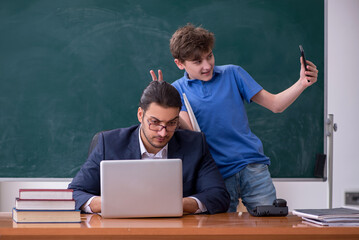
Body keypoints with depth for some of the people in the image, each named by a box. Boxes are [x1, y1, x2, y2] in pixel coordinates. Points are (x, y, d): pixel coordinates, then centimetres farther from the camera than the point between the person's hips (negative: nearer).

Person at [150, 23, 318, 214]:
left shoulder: (232, 74, 9)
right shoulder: (177, 90, 6)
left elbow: (275, 105, 7)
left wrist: (301, 84, -9)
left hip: (253, 167, 1)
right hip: (216, 175, -1)